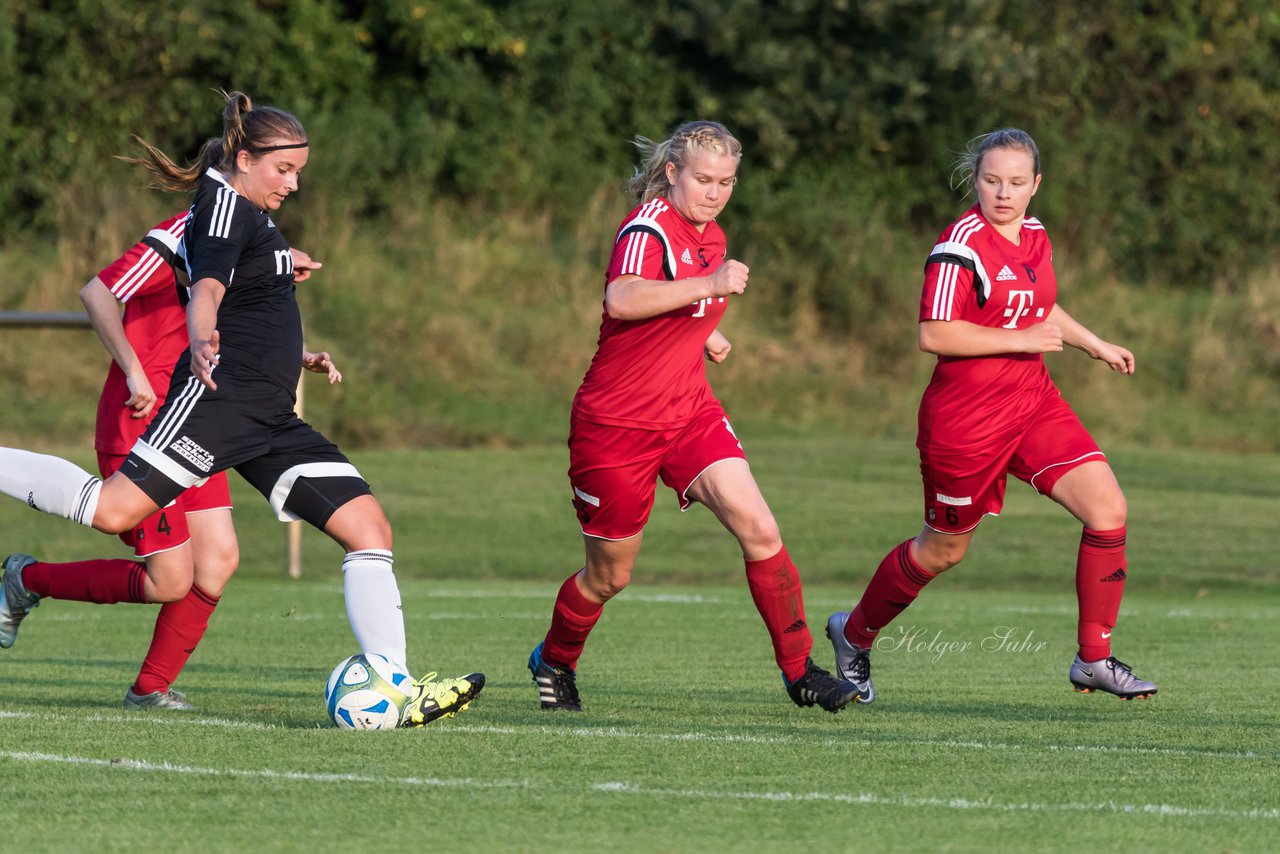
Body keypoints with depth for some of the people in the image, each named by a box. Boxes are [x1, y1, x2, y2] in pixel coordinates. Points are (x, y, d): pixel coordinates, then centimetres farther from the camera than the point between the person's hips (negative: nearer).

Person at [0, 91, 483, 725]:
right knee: (114, 511, -21)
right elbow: (205, 290, -24)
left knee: (368, 527, -2)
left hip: (269, 418, 10)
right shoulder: (227, 207, -5)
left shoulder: (251, 218, 24)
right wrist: (200, 341, -44)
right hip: (220, 397, -10)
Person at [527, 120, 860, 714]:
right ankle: (553, 660, 34)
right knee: (610, 574, 6)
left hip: (690, 413, 6)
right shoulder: (648, 226, -17)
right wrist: (711, 283, -46)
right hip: (616, 421, -6)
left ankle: (799, 671, -3)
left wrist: (707, 334, 11)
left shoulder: (712, 237, 9)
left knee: (759, 531, -11)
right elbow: (622, 300, -39)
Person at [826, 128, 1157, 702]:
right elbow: (934, 335, -25)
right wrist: (1022, 339, -22)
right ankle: (854, 634, 33)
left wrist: (1095, 345, 31)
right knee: (945, 548, 8)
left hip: (1033, 403, 7)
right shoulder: (962, 243, -18)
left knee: (1108, 509, -9)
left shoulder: (1035, 236, 8)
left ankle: (1094, 660, 0)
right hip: (965, 414, -7)